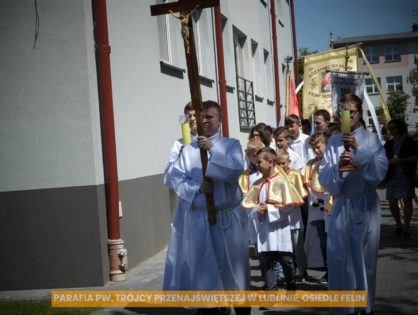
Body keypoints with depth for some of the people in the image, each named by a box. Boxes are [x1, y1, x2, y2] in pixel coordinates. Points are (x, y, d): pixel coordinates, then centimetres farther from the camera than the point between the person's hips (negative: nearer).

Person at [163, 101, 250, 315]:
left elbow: (235, 171, -15)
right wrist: (197, 188, -17)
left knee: (233, 268, 8)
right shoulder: (188, 149, 3)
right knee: (203, 270, 7)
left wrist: (213, 149, -20)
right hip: (197, 219, 1)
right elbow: (177, 180, 0)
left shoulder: (231, 145, 2)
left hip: (227, 217, -1)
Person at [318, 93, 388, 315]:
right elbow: (324, 178, -1)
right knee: (339, 258, 2)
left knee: (364, 257, 5)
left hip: (365, 206, -2)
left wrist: (359, 151, -20)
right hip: (341, 206, 2)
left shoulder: (370, 139, -1)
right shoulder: (333, 143, 5)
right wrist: (338, 166, -20)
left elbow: (380, 170, -13)